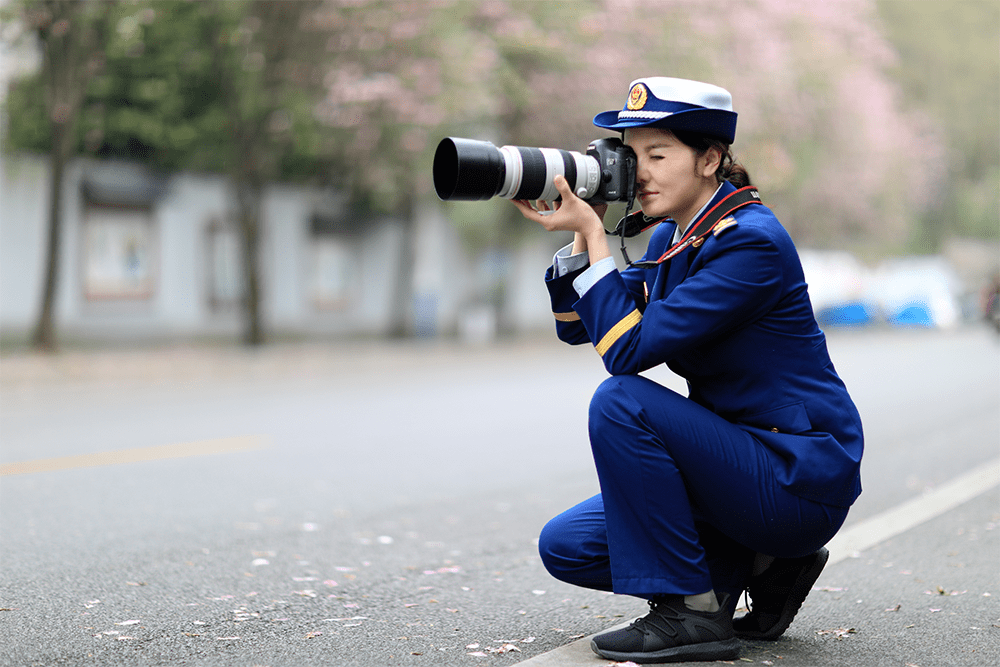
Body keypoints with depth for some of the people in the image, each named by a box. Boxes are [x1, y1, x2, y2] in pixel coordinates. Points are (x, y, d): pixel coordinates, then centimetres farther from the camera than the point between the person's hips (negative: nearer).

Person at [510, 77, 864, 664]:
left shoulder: (751, 241, -20)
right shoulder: (670, 237, 7)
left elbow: (629, 348, -26)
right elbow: (575, 325, 9)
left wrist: (593, 236, -20)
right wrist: (582, 233, -4)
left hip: (803, 478, -9)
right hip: (747, 467, 9)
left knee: (621, 402, -26)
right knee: (565, 546, 4)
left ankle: (692, 612, -16)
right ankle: (763, 566, 9)